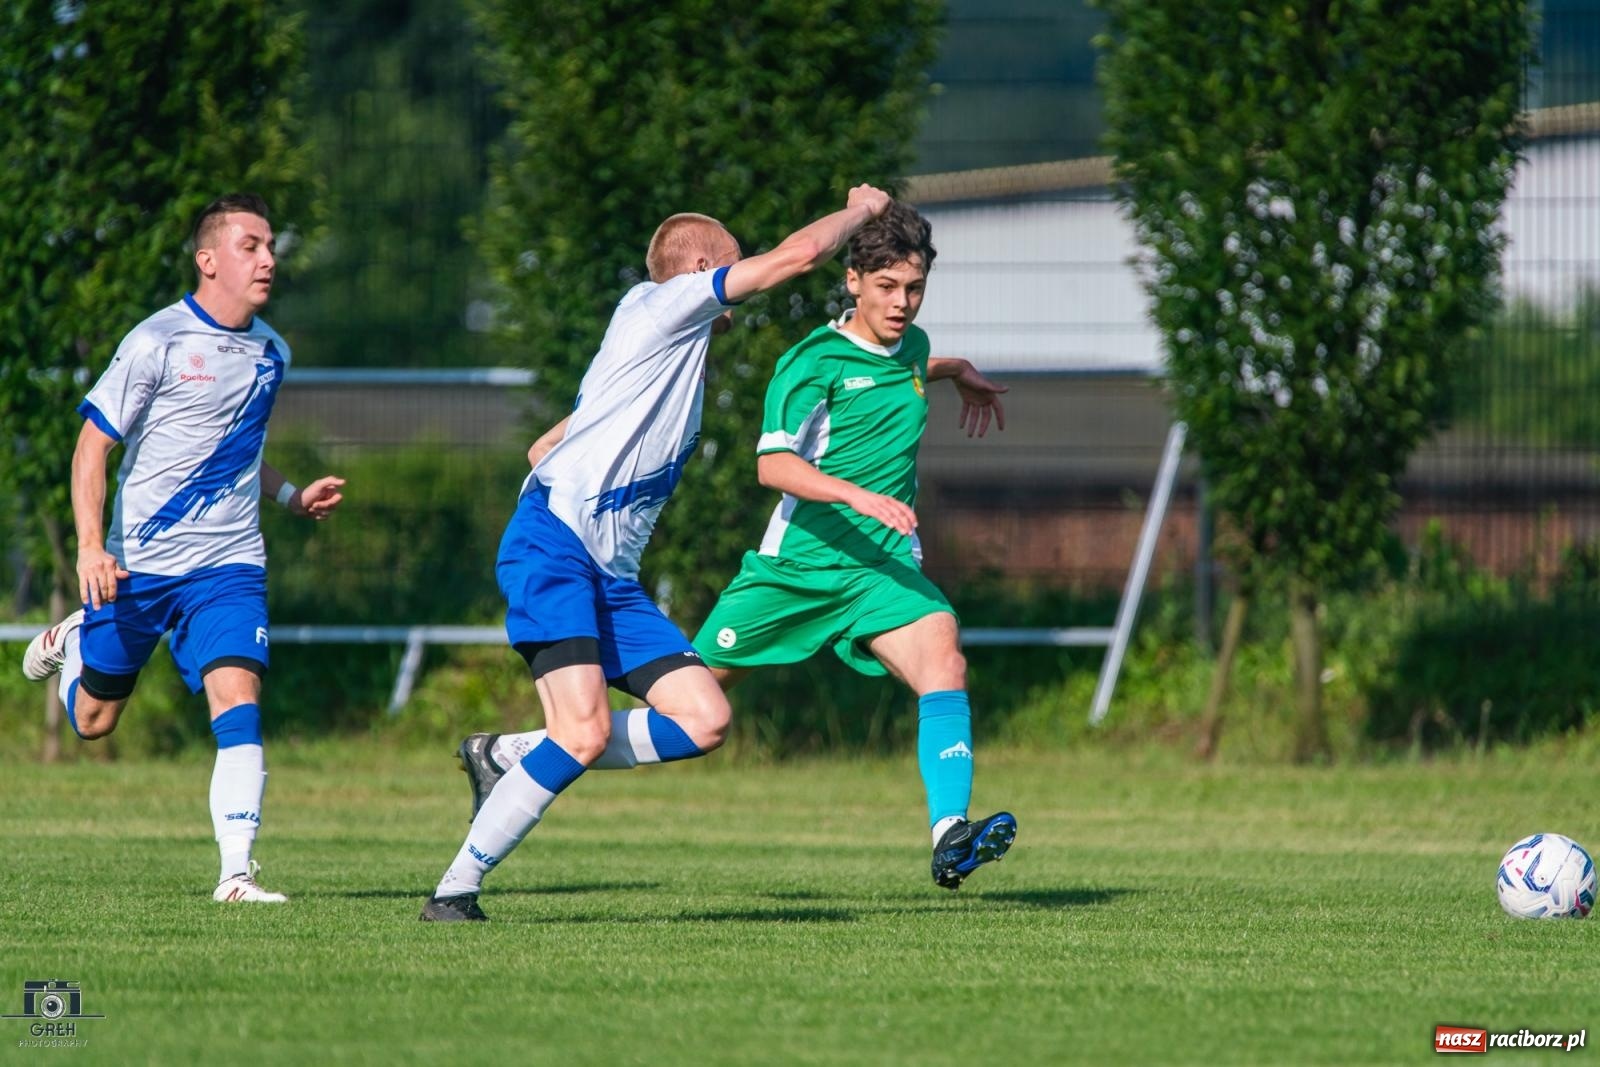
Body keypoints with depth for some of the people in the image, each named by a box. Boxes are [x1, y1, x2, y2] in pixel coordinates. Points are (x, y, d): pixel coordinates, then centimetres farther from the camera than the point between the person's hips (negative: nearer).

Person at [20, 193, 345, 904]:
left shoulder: (271, 353, 9)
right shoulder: (158, 342, -12)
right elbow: (93, 444, -10)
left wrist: (292, 497, 11)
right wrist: (90, 546, -21)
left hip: (228, 565, 3)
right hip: (137, 564, -3)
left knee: (238, 703, -18)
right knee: (94, 720, 12)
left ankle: (237, 873, -19)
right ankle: (72, 640, 46)